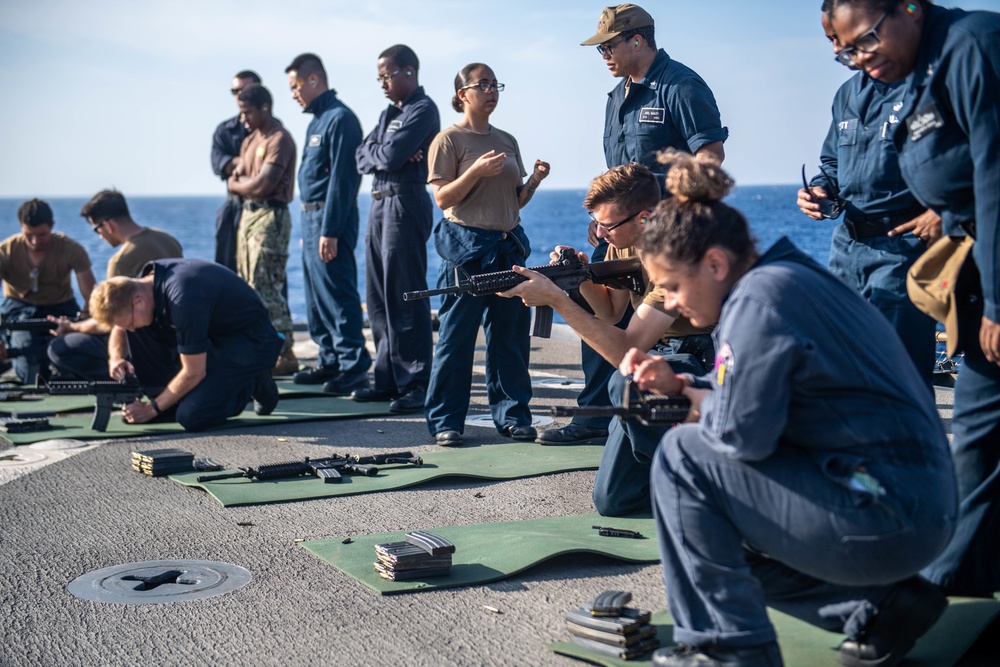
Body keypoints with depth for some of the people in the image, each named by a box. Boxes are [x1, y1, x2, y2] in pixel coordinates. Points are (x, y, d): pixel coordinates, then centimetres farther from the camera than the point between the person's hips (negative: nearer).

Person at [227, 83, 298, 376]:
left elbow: (261, 186, -19)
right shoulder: (251, 140, 18)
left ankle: (285, 355, -7)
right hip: (248, 213, 10)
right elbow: (235, 179, 14)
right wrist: (248, 182, -8)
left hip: (270, 216, -10)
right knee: (247, 286, 11)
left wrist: (238, 184, 1)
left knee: (266, 289, -11)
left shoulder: (279, 140, -12)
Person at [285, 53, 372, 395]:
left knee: (337, 294, -8)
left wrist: (330, 231, -22)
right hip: (311, 216, 10)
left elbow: (341, 178, -19)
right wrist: (309, 227, 18)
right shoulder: (317, 121, 17)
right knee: (317, 297, 13)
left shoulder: (340, 119, -13)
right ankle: (331, 362, 21)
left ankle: (354, 367, -4)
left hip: (331, 218, -10)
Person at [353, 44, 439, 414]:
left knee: (405, 296, -9)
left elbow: (392, 157, -17)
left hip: (405, 202, -9)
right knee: (378, 298, 10)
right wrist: (385, 155, -7)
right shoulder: (389, 113, 21)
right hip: (380, 202, 9)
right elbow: (362, 157, 12)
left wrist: (377, 153, 4)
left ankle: (415, 384, -5)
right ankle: (388, 379, 17)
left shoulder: (423, 110, -7)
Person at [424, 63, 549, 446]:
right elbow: (442, 198, -8)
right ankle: (445, 422, 5)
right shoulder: (449, 140, -2)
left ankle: (512, 415, 15)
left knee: (511, 335, 6)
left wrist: (535, 180, 0)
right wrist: (476, 171, -20)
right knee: (456, 336, -3)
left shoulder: (507, 141, 15)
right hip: (466, 245, -5)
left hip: (509, 245, 6)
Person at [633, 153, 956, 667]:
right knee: (718, 529, 22)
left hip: (890, 518, -10)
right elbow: (757, 394, 21)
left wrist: (696, 401, -1)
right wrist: (679, 385, 8)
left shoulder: (759, 299, -18)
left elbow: (740, 434, -21)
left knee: (682, 457, -9)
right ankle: (883, 605, 17)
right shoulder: (788, 276, 12)